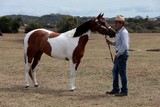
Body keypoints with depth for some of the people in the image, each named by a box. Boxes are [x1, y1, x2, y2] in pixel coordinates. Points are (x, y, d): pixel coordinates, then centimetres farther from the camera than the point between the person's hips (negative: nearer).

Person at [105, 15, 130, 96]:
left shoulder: (123, 32, -16)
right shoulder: (119, 32, 15)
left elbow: (125, 45, -24)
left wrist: (118, 54, -20)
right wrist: (111, 43, 9)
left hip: (122, 54, -10)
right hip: (119, 54, 10)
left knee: (122, 72, -4)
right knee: (115, 71, 15)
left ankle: (124, 91, 5)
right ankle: (115, 89, 23)